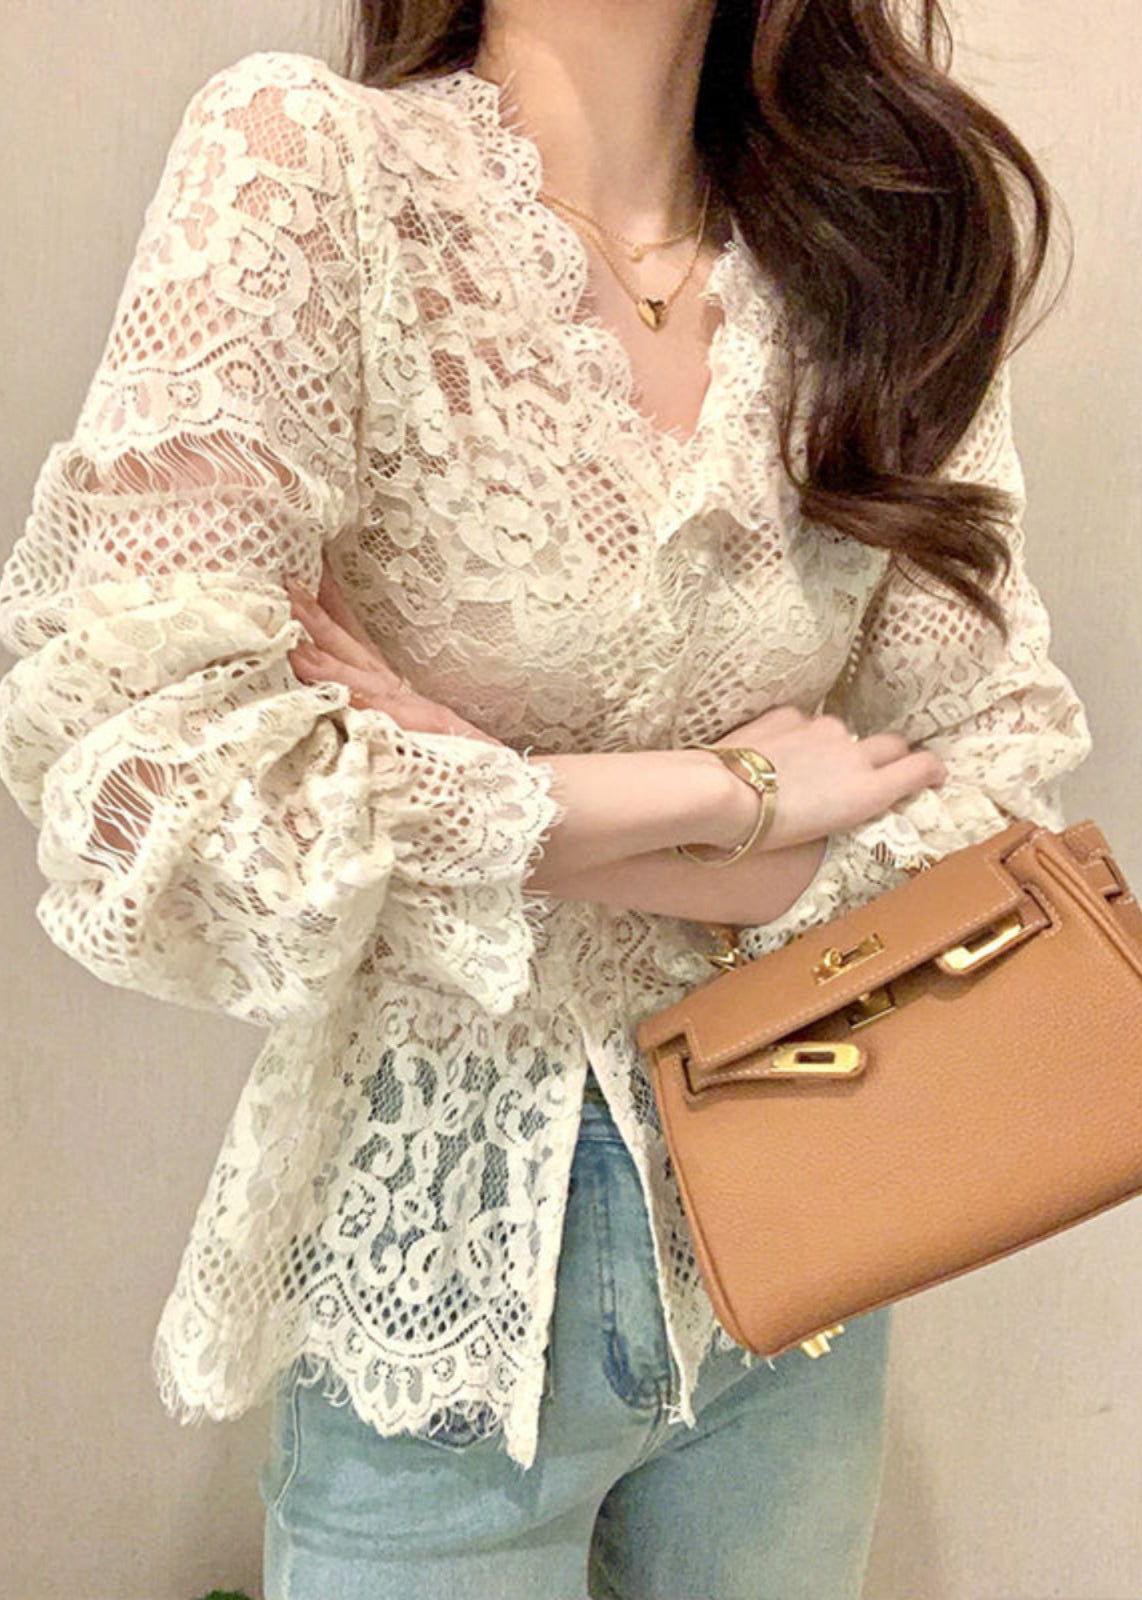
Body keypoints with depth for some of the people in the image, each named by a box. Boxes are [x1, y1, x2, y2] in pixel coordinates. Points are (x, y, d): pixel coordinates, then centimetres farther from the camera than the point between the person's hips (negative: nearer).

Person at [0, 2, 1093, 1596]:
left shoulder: (888, 247, -2)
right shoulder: (306, 157, -15)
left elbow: (1006, 768, -5)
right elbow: (139, 788, -24)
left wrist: (587, 850, -20)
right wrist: (718, 790, -18)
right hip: (446, 1275, -4)